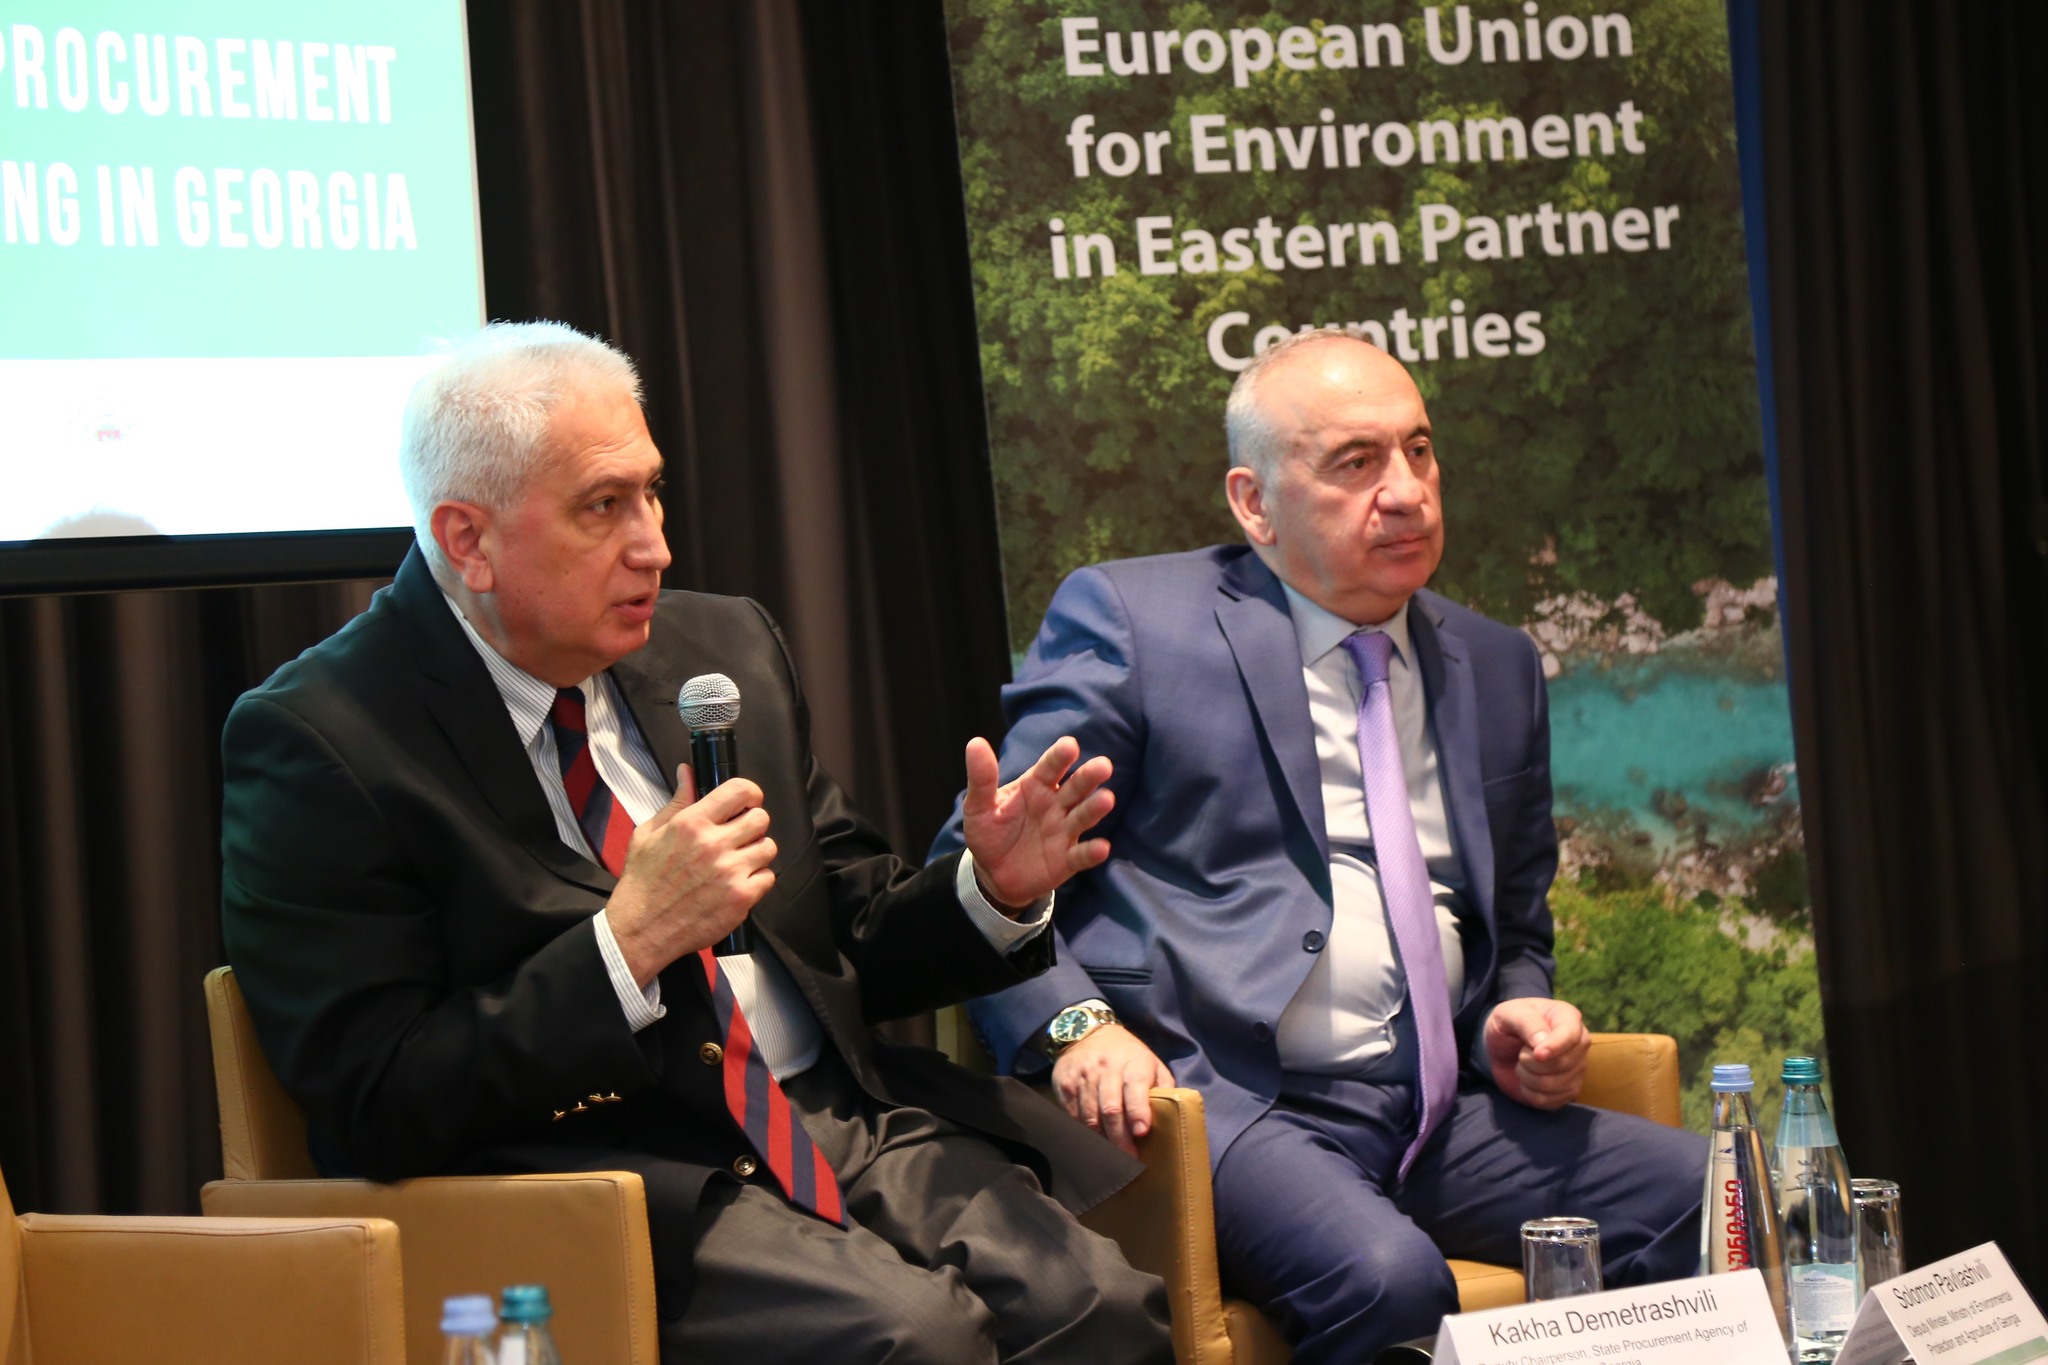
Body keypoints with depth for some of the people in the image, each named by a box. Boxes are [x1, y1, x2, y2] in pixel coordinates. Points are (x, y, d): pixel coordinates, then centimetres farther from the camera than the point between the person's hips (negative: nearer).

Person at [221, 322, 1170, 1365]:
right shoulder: (318, 740, -6)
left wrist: (995, 891, 0)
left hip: (839, 1118, 6)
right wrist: (628, 941, -20)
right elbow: (380, 1112, -11)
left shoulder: (724, 646, 14)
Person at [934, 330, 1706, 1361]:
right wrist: (1075, 1025, -17)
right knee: (1387, 1278, -35)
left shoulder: (1495, 668, 20)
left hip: (1442, 1118, 6)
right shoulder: (1127, 620, 3)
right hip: (1215, 1102, -6)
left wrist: (1521, 1017, 7)